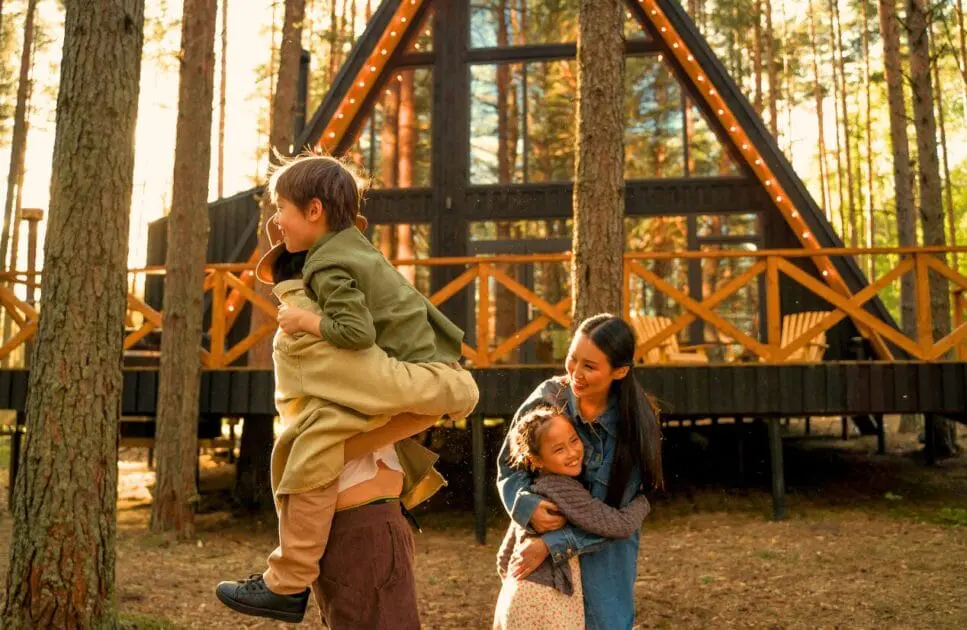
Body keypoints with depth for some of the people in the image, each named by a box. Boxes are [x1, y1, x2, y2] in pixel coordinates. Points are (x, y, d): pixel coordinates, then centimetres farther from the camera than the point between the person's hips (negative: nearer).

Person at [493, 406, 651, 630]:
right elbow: (621, 525, -14)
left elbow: (505, 558, 17)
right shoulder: (563, 489, -16)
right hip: (544, 606, -9)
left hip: (520, 600, 9)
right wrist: (642, 500, 5)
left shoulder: (531, 491, 11)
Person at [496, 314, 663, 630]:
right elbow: (508, 464, -5)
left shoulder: (634, 423, -19)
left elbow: (612, 514, -16)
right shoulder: (549, 396, -15)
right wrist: (526, 505, -24)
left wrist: (551, 544, -22)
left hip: (604, 548, -2)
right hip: (539, 532, 2)